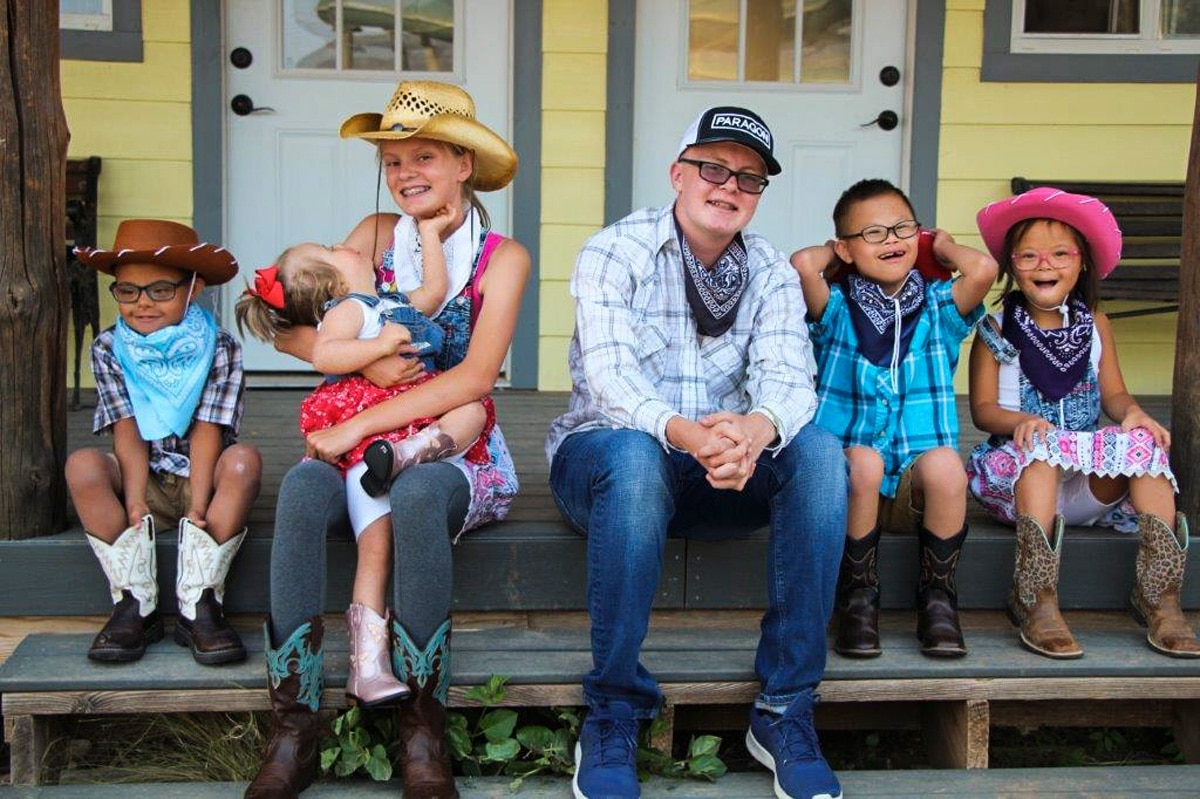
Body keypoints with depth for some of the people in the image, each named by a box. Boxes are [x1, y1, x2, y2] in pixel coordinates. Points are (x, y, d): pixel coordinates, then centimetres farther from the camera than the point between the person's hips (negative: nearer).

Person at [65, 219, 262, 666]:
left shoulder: (219, 349, -7)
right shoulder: (109, 349, -2)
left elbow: (206, 430, -16)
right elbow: (128, 432, -11)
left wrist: (198, 507, -25)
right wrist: (135, 503, -24)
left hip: (203, 478, -1)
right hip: (145, 482, 2)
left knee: (244, 461, -33)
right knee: (82, 466, -28)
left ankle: (198, 605, -28)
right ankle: (136, 605, -22)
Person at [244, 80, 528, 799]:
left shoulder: (503, 257, -1)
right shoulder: (376, 236, 8)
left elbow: (476, 375, -14)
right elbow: (290, 330, 3)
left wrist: (356, 427, -19)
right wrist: (367, 361, -15)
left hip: (458, 451, -2)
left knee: (415, 492, -37)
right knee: (303, 486, -31)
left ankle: (423, 732, -26)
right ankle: (294, 729, -28)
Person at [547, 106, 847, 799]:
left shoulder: (772, 272, 4)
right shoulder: (614, 253, -7)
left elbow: (788, 375, -13)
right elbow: (609, 374, -23)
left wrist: (758, 428, -40)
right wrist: (682, 432, -45)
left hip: (729, 466, 4)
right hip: (604, 454, -3)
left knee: (819, 450, -25)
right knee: (634, 454, -39)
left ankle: (785, 710, -21)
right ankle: (613, 717, -28)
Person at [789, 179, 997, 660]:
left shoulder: (938, 309, 9)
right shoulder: (836, 310, 6)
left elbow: (983, 270, -13)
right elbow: (802, 264, -16)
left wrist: (943, 246, 8)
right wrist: (836, 256, 7)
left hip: (917, 488, 1)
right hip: (847, 481, -1)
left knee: (945, 463, -32)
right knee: (863, 459, -34)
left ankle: (937, 598, -11)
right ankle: (858, 597, -14)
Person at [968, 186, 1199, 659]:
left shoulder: (1094, 325, 13)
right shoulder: (996, 330, 2)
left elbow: (1113, 393, 10)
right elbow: (983, 408, -2)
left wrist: (1134, 413, -14)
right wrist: (1020, 421, -24)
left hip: (1091, 479, 3)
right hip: (1016, 470, -3)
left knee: (1145, 444, -24)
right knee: (1043, 444, -35)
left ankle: (1160, 596, -26)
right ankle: (1036, 601, -40)